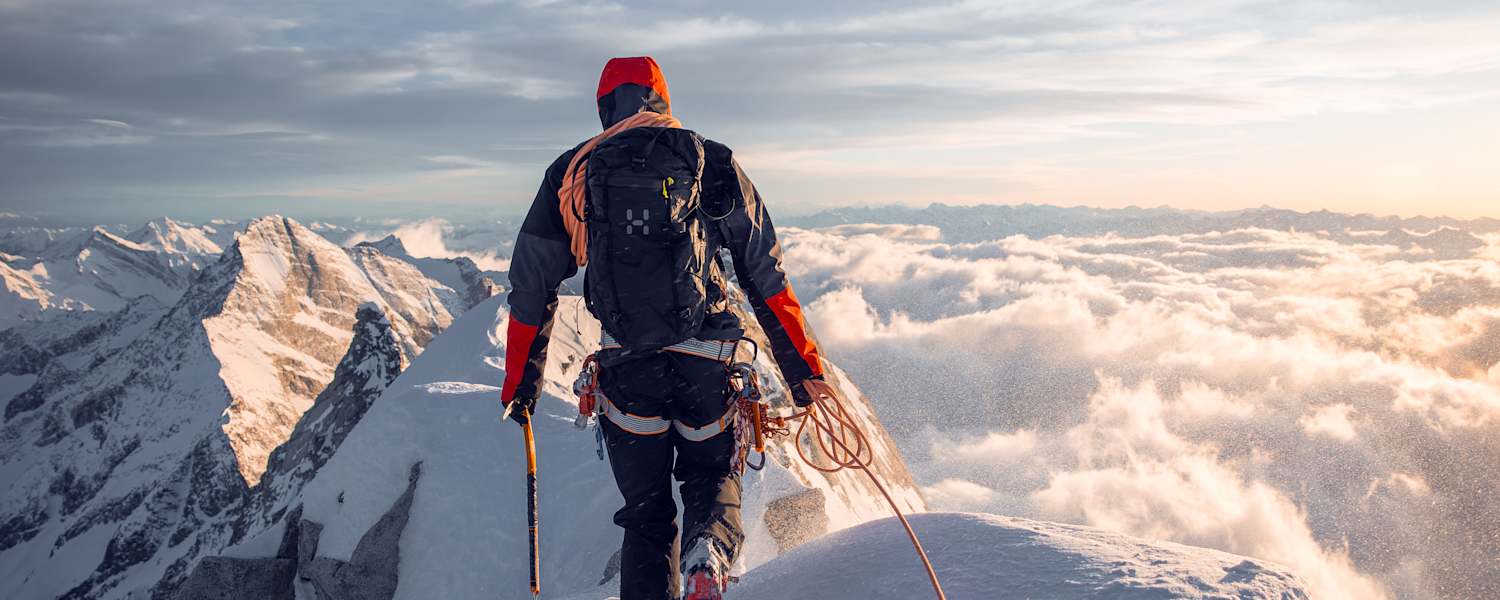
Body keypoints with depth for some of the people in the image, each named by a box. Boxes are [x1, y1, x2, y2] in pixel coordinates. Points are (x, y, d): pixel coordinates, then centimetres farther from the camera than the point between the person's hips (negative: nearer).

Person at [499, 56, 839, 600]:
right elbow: (767, 277, 4)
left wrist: (520, 382, 21)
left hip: (626, 367, 1)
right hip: (706, 363, 0)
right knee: (713, 477, 22)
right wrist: (806, 370, 9)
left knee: (646, 514, 18)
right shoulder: (714, 163, 7)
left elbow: (531, 283, 11)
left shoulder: (572, 172, 9)